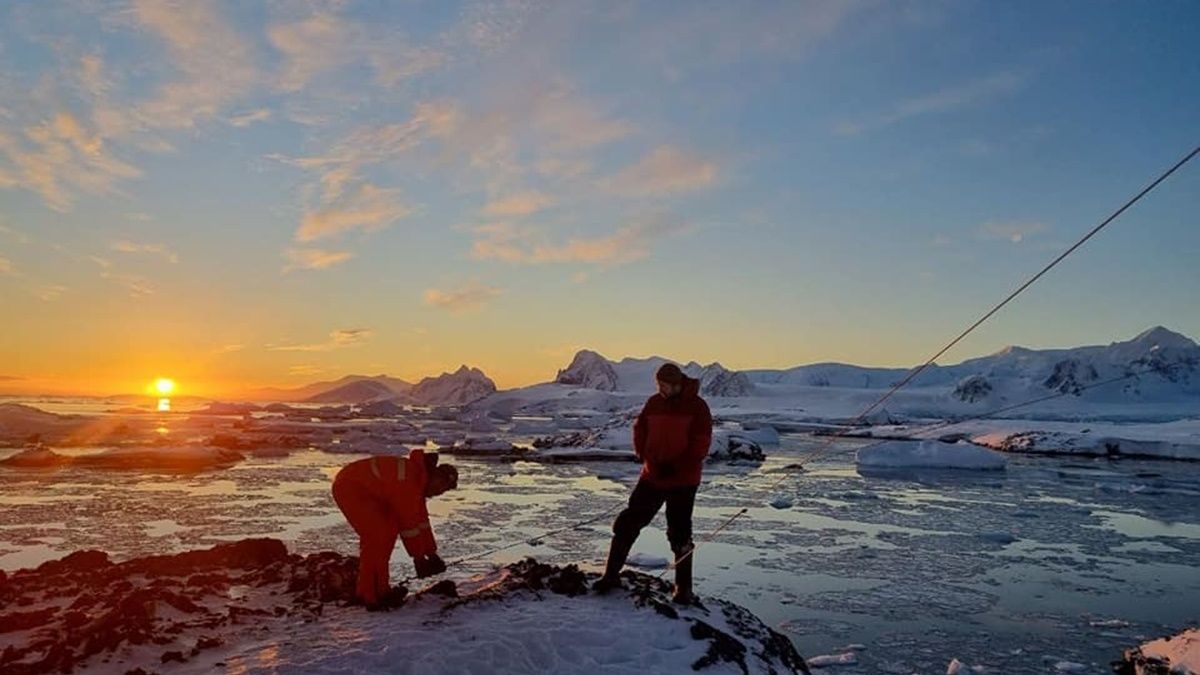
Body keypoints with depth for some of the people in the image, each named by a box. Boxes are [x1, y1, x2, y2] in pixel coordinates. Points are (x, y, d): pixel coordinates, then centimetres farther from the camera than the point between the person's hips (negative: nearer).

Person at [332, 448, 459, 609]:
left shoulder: (418, 475, 3)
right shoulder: (409, 484, -26)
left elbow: (421, 518, 9)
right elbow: (409, 524, -20)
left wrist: (431, 553, 12)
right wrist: (419, 557, -9)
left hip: (365, 489, 10)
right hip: (348, 487, -10)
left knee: (389, 530, 7)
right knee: (376, 536, -15)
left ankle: (379, 588, 14)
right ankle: (369, 595, -5)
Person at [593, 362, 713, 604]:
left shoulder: (697, 407, -9)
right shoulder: (654, 403, 3)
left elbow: (700, 445, -12)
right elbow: (640, 431, 8)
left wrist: (676, 466, -18)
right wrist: (649, 459, -7)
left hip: (683, 481, -4)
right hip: (652, 476, 4)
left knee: (680, 534, 3)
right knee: (627, 523, 3)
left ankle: (683, 588, 18)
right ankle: (611, 575, 16)